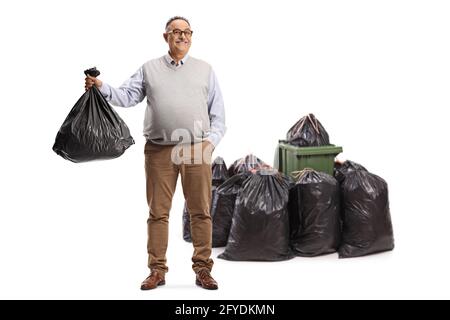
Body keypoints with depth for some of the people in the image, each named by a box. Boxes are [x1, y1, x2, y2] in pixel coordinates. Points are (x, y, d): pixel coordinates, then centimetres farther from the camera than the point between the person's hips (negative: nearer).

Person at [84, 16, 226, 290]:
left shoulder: (205, 70, 13)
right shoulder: (149, 69, 13)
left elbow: (218, 113, 11)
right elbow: (127, 96, 4)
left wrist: (211, 141, -2)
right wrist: (101, 87, -13)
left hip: (197, 149, 0)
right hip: (159, 151, 0)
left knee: (201, 211, 0)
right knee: (158, 212, 2)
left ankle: (203, 269, 8)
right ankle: (157, 270, 10)